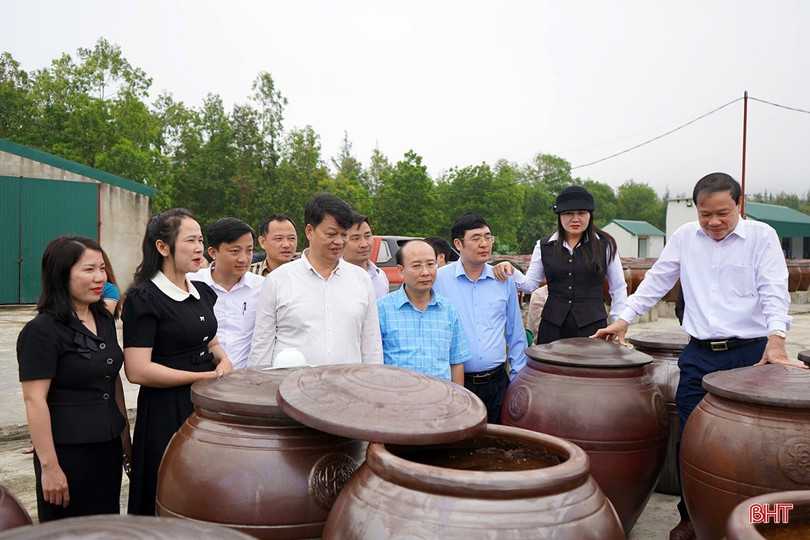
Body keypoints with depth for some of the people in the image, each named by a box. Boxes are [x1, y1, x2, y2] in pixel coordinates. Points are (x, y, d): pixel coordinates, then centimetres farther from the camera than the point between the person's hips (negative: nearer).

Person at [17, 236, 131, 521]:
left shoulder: (105, 320, 9)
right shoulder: (41, 331, -15)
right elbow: (34, 401, -18)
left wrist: (125, 433, 17)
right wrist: (49, 466, -20)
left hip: (108, 446, 7)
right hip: (68, 452, -7)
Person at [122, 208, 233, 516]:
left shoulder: (202, 292, 10)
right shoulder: (144, 299, -12)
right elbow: (137, 371, -19)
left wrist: (223, 359, 1)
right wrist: (204, 377, -15)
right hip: (166, 412, -7)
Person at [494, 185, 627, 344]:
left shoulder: (605, 245, 5)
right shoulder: (544, 247, 10)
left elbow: (618, 289, 11)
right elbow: (530, 285, 9)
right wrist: (511, 271, -10)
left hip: (592, 327, -1)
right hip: (552, 329, 2)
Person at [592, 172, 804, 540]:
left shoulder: (761, 236, 0)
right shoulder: (685, 237, 9)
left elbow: (774, 290, -10)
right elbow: (657, 282, 13)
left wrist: (776, 339, -24)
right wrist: (624, 320, 6)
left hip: (750, 354, -3)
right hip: (699, 355, 3)